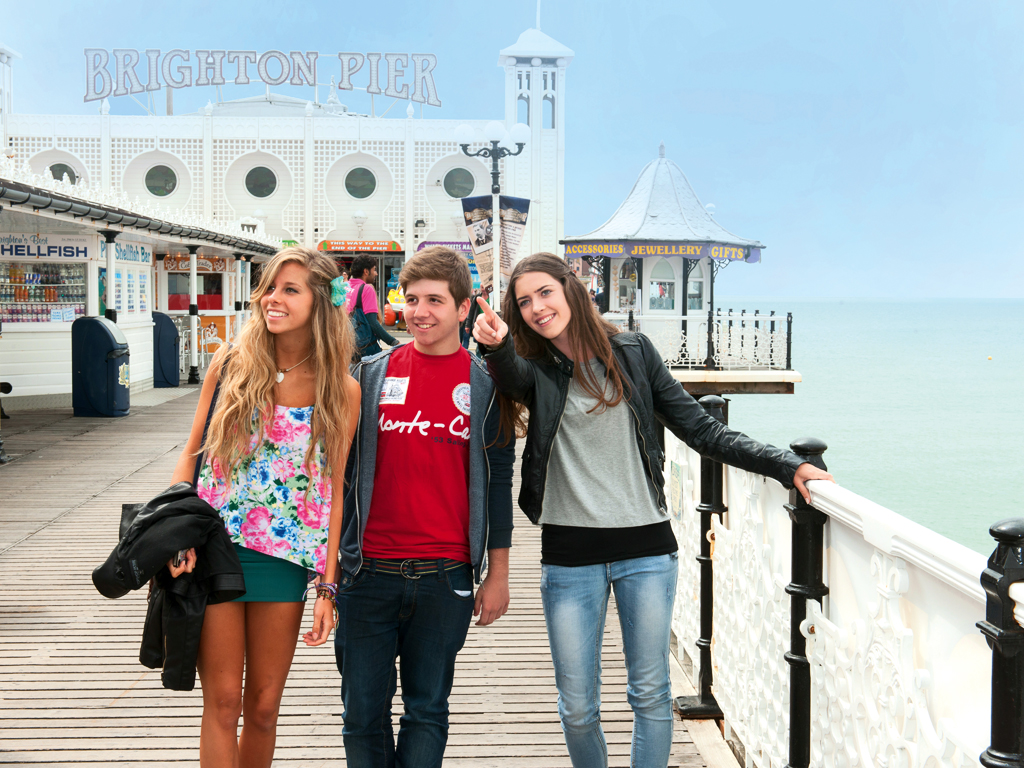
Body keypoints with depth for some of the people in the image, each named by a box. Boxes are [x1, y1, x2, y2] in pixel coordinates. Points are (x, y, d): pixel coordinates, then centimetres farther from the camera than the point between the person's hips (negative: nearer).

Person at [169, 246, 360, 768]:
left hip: (284, 557, 0)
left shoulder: (341, 391, -1)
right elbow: (191, 454, 5)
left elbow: (334, 488, 1)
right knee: (221, 701, 2)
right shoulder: (230, 363, 1)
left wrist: (327, 587, -2)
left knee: (263, 706, 9)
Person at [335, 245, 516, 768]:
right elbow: (343, 468, 11)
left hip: (445, 577, -1)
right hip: (369, 572, 1)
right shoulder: (371, 375, 5)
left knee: (427, 710, 8)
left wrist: (497, 575, 4)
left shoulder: (484, 386, 2)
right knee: (363, 711, 8)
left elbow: (497, 483, 5)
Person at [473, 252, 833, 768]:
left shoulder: (631, 352, 3)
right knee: (576, 707, 7)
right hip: (569, 555, 0)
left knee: (650, 693, 8)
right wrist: (496, 346, -48)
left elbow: (699, 429, 4)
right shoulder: (535, 371, 2)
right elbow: (510, 375, -24)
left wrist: (787, 466, -4)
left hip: (646, 549, 0)